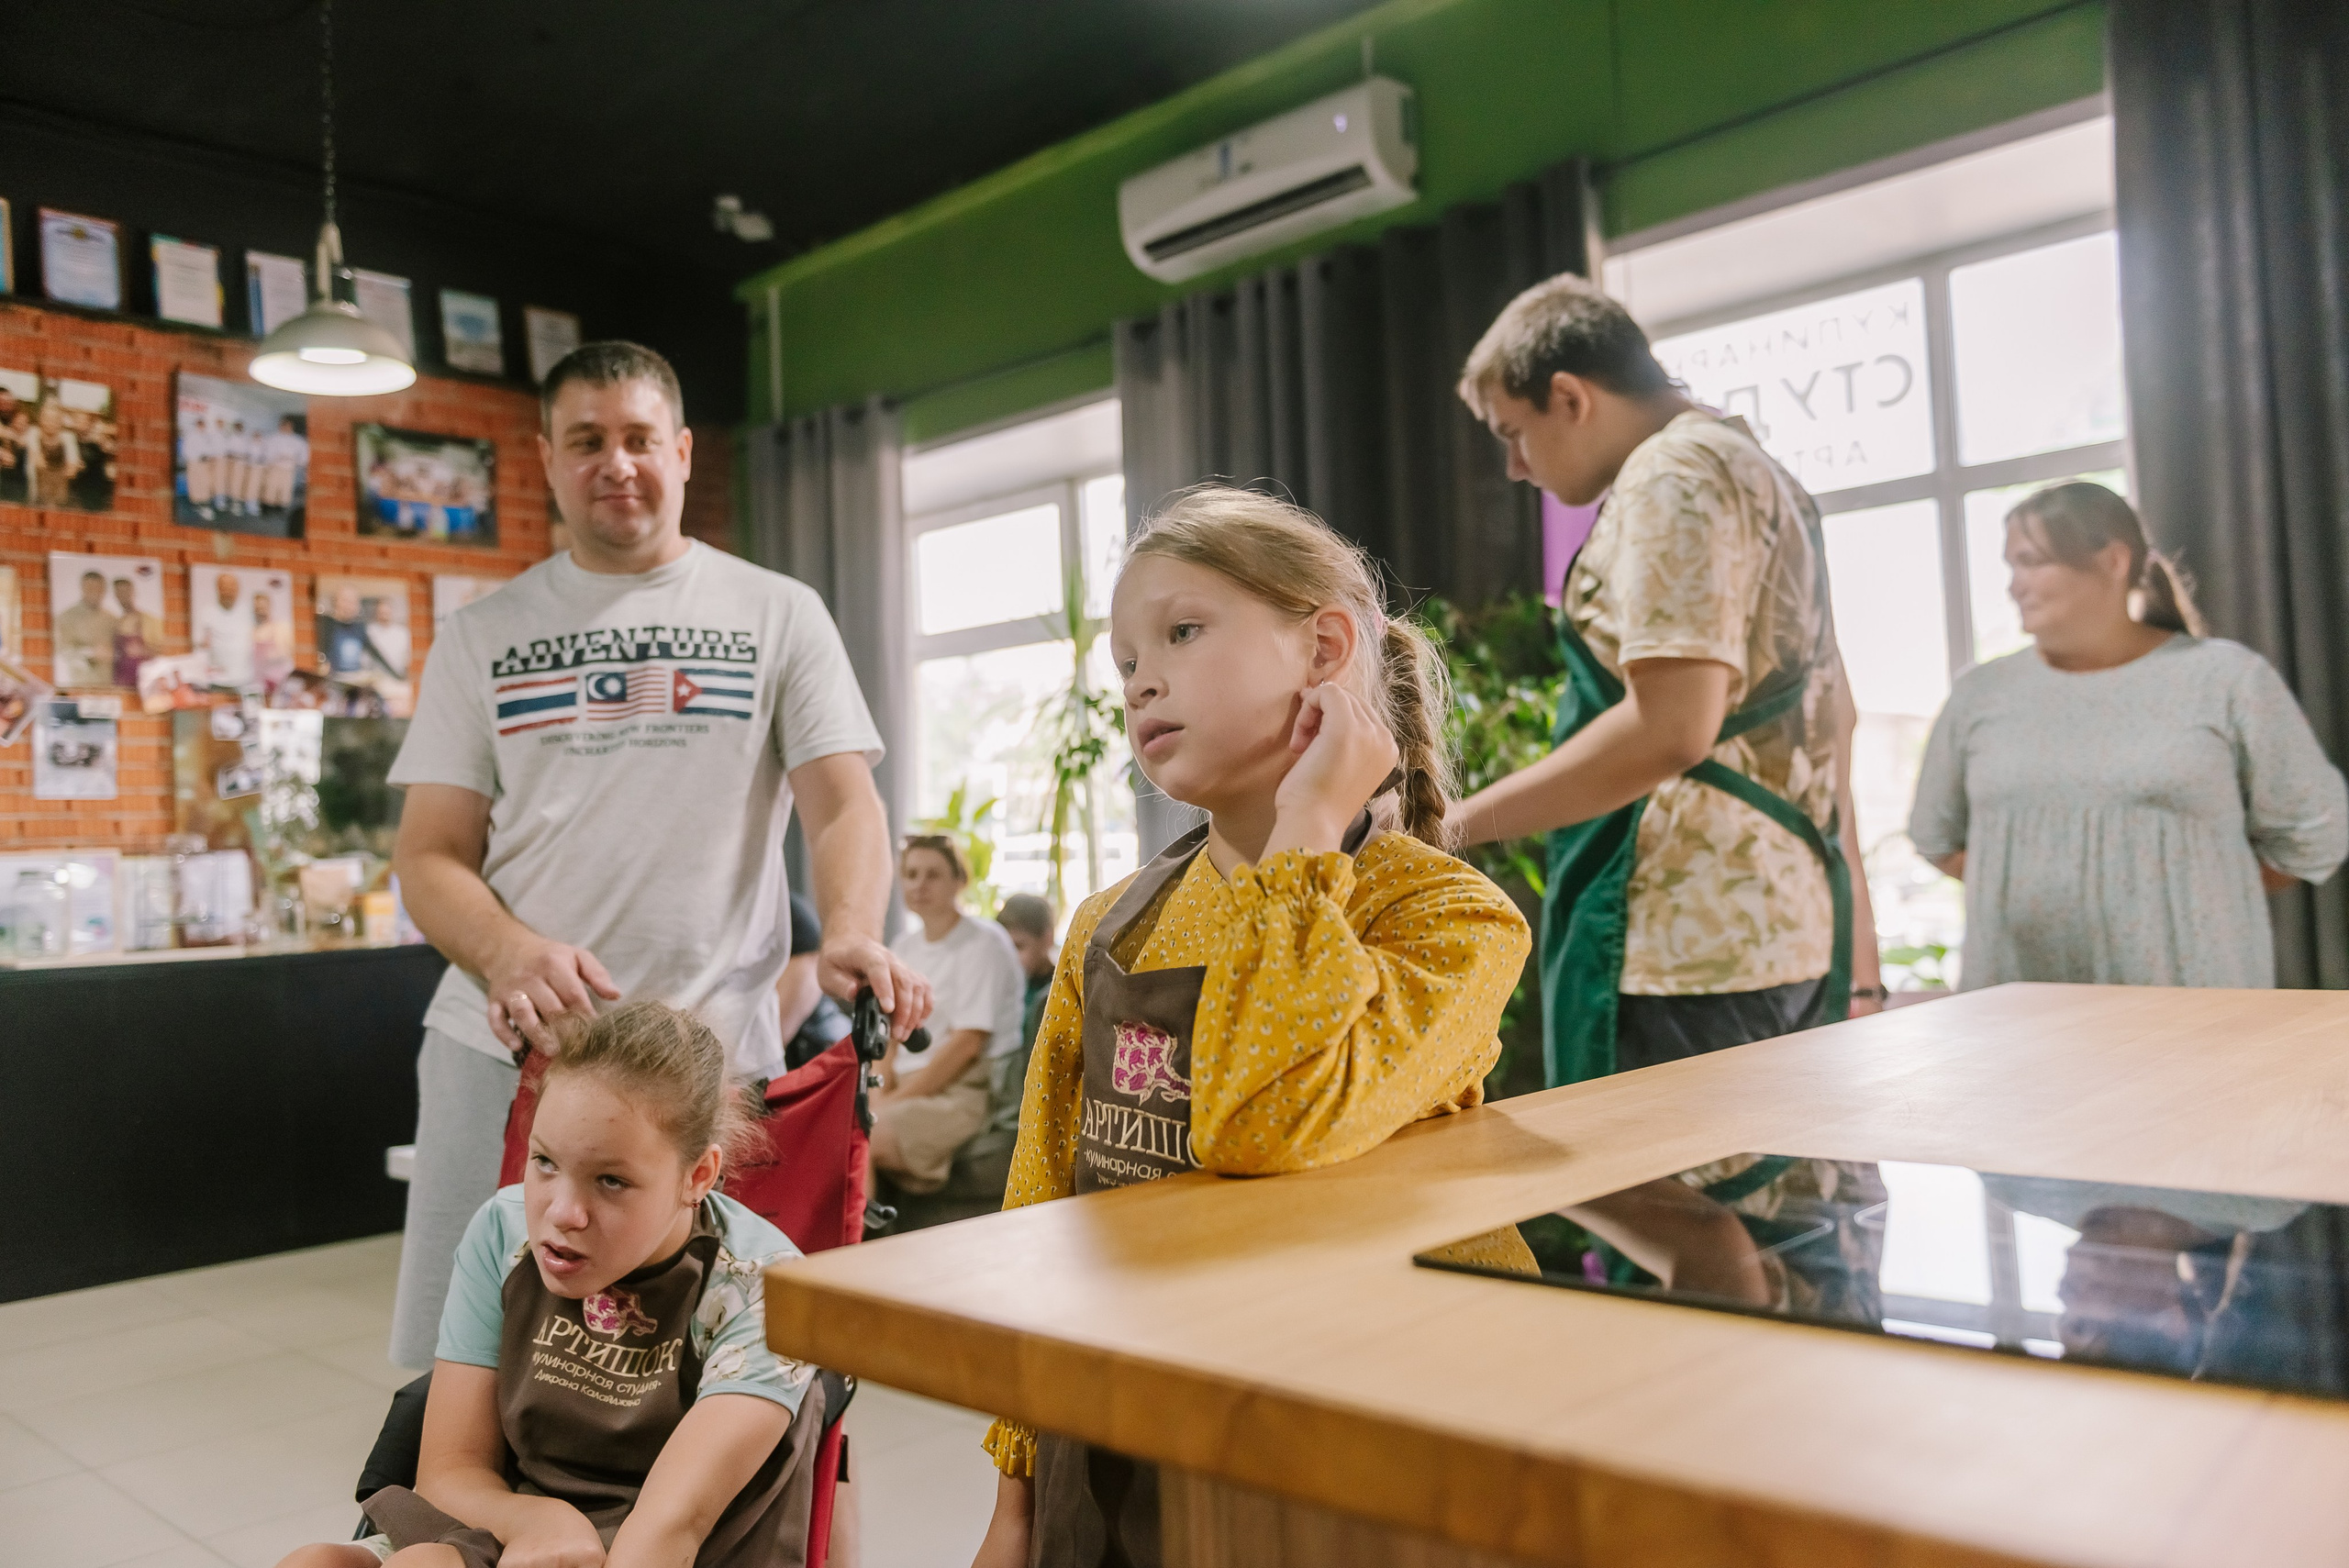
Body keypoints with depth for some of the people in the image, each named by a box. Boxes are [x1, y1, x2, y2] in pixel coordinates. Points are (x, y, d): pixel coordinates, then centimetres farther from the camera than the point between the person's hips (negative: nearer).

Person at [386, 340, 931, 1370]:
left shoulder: (778, 615, 9)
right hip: (507, 1047, 2)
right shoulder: (481, 636, 13)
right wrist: (508, 954, -16)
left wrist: (850, 935, -21)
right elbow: (431, 853, 7)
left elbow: (843, 805, 1)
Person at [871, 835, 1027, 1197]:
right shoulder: (903, 948, 17)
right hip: (910, 1088, 7)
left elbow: (968, 1043, -13)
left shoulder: (984, 943, -6)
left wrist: (896, 1099, -13)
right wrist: (881, 1095, -4)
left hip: (964, 1094, -7)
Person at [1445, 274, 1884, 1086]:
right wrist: (1857, 950, 25)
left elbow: (1671, 727, -23)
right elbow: (1829, 728, 23)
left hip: (1690, 951, -10)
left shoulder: (1670, 477, -10)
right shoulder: (1763, 478, 22)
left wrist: (1459, 823, -17)